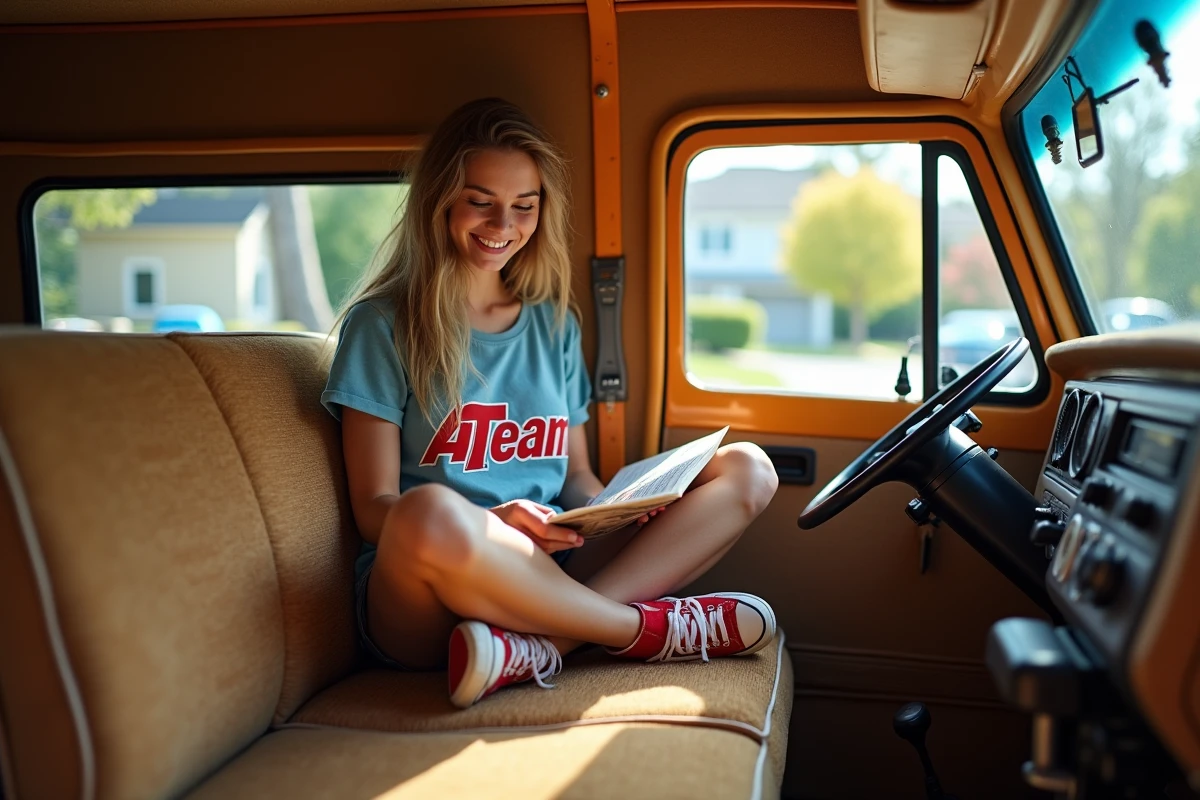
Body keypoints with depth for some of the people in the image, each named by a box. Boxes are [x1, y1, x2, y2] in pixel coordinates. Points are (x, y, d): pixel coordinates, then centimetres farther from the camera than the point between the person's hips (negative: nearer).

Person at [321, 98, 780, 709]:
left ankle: (539, 645, -28)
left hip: (551, 581, 6)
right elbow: (374, 510, -5)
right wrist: (488, 523, -24)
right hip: (418, 600, -5)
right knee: (432, 513, -41)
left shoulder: (555, 324, 17)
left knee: (748, 470, -8)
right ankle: (651, 629, -16)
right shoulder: (382, 325, 2)